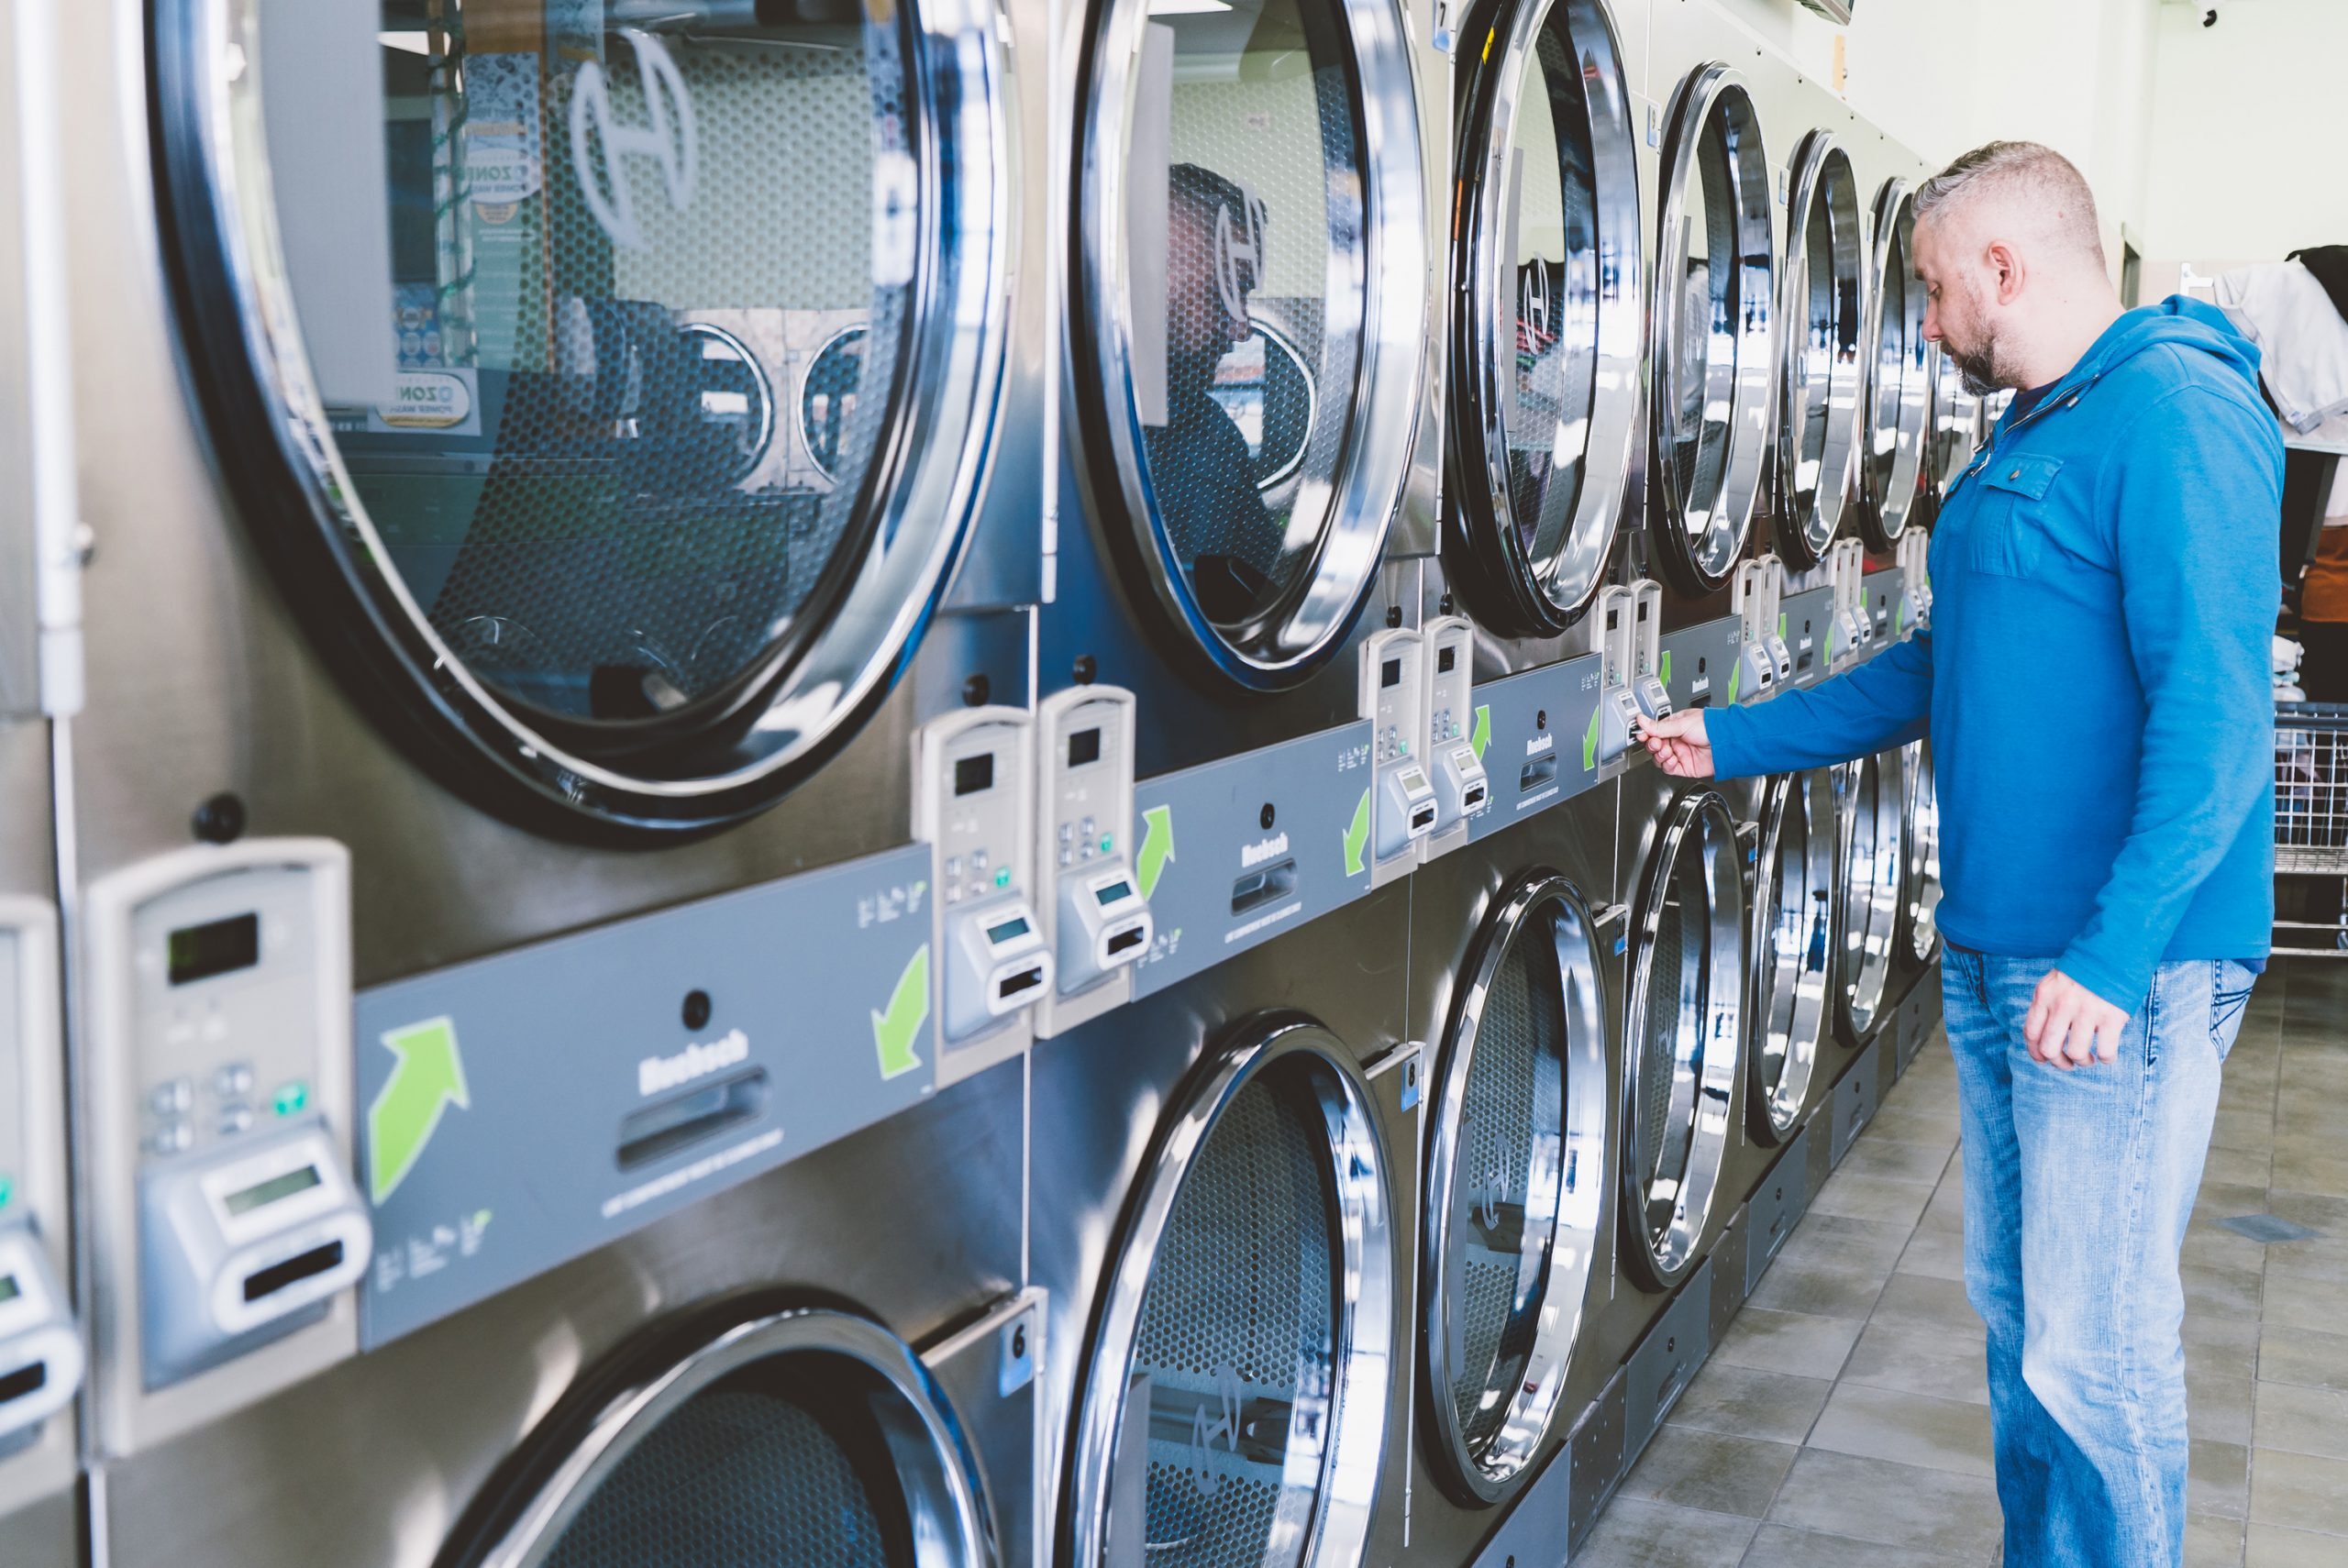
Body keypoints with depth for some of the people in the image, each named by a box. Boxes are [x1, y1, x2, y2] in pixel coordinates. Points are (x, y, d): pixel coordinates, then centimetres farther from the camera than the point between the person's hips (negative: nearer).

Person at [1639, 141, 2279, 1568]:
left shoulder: (2175, 410, -15)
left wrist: (2114, 952, -27)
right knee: (2017, 1310, 18)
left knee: (2095, 1354, -2)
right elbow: (1941, 672, 24)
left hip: (2125, 974, -9)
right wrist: (1735, 741, 22)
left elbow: (2216, 708, -23)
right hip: (1996, 952, 10)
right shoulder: (2031, 437, 16)